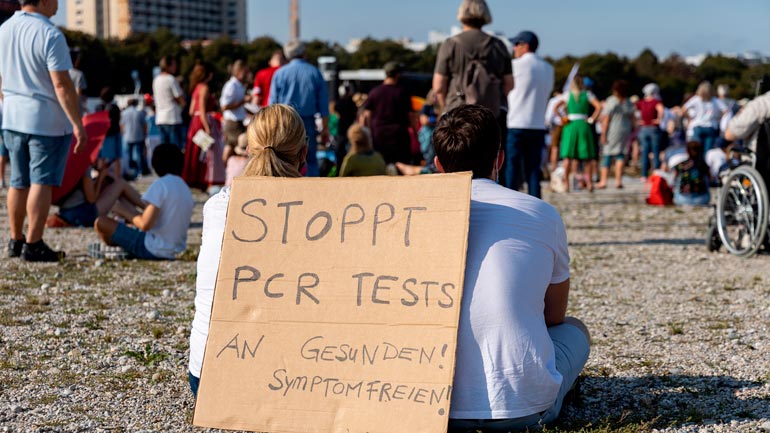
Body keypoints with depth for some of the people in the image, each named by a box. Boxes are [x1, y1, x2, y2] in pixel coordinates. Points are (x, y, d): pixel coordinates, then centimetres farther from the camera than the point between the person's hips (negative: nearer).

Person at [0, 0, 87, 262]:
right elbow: (62, 85, -20)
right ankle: (33, 246, -1)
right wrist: (78, 124, -17)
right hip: (47, 121, -7)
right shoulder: (50, 35, -17)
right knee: (41, 183, -2)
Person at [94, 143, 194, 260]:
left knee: (100, 223, -1)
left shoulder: (160, 184, -15)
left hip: (153, 250, -9)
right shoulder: (186, 188, 9)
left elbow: (145, 224, -21)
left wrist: (129, 215, 0)